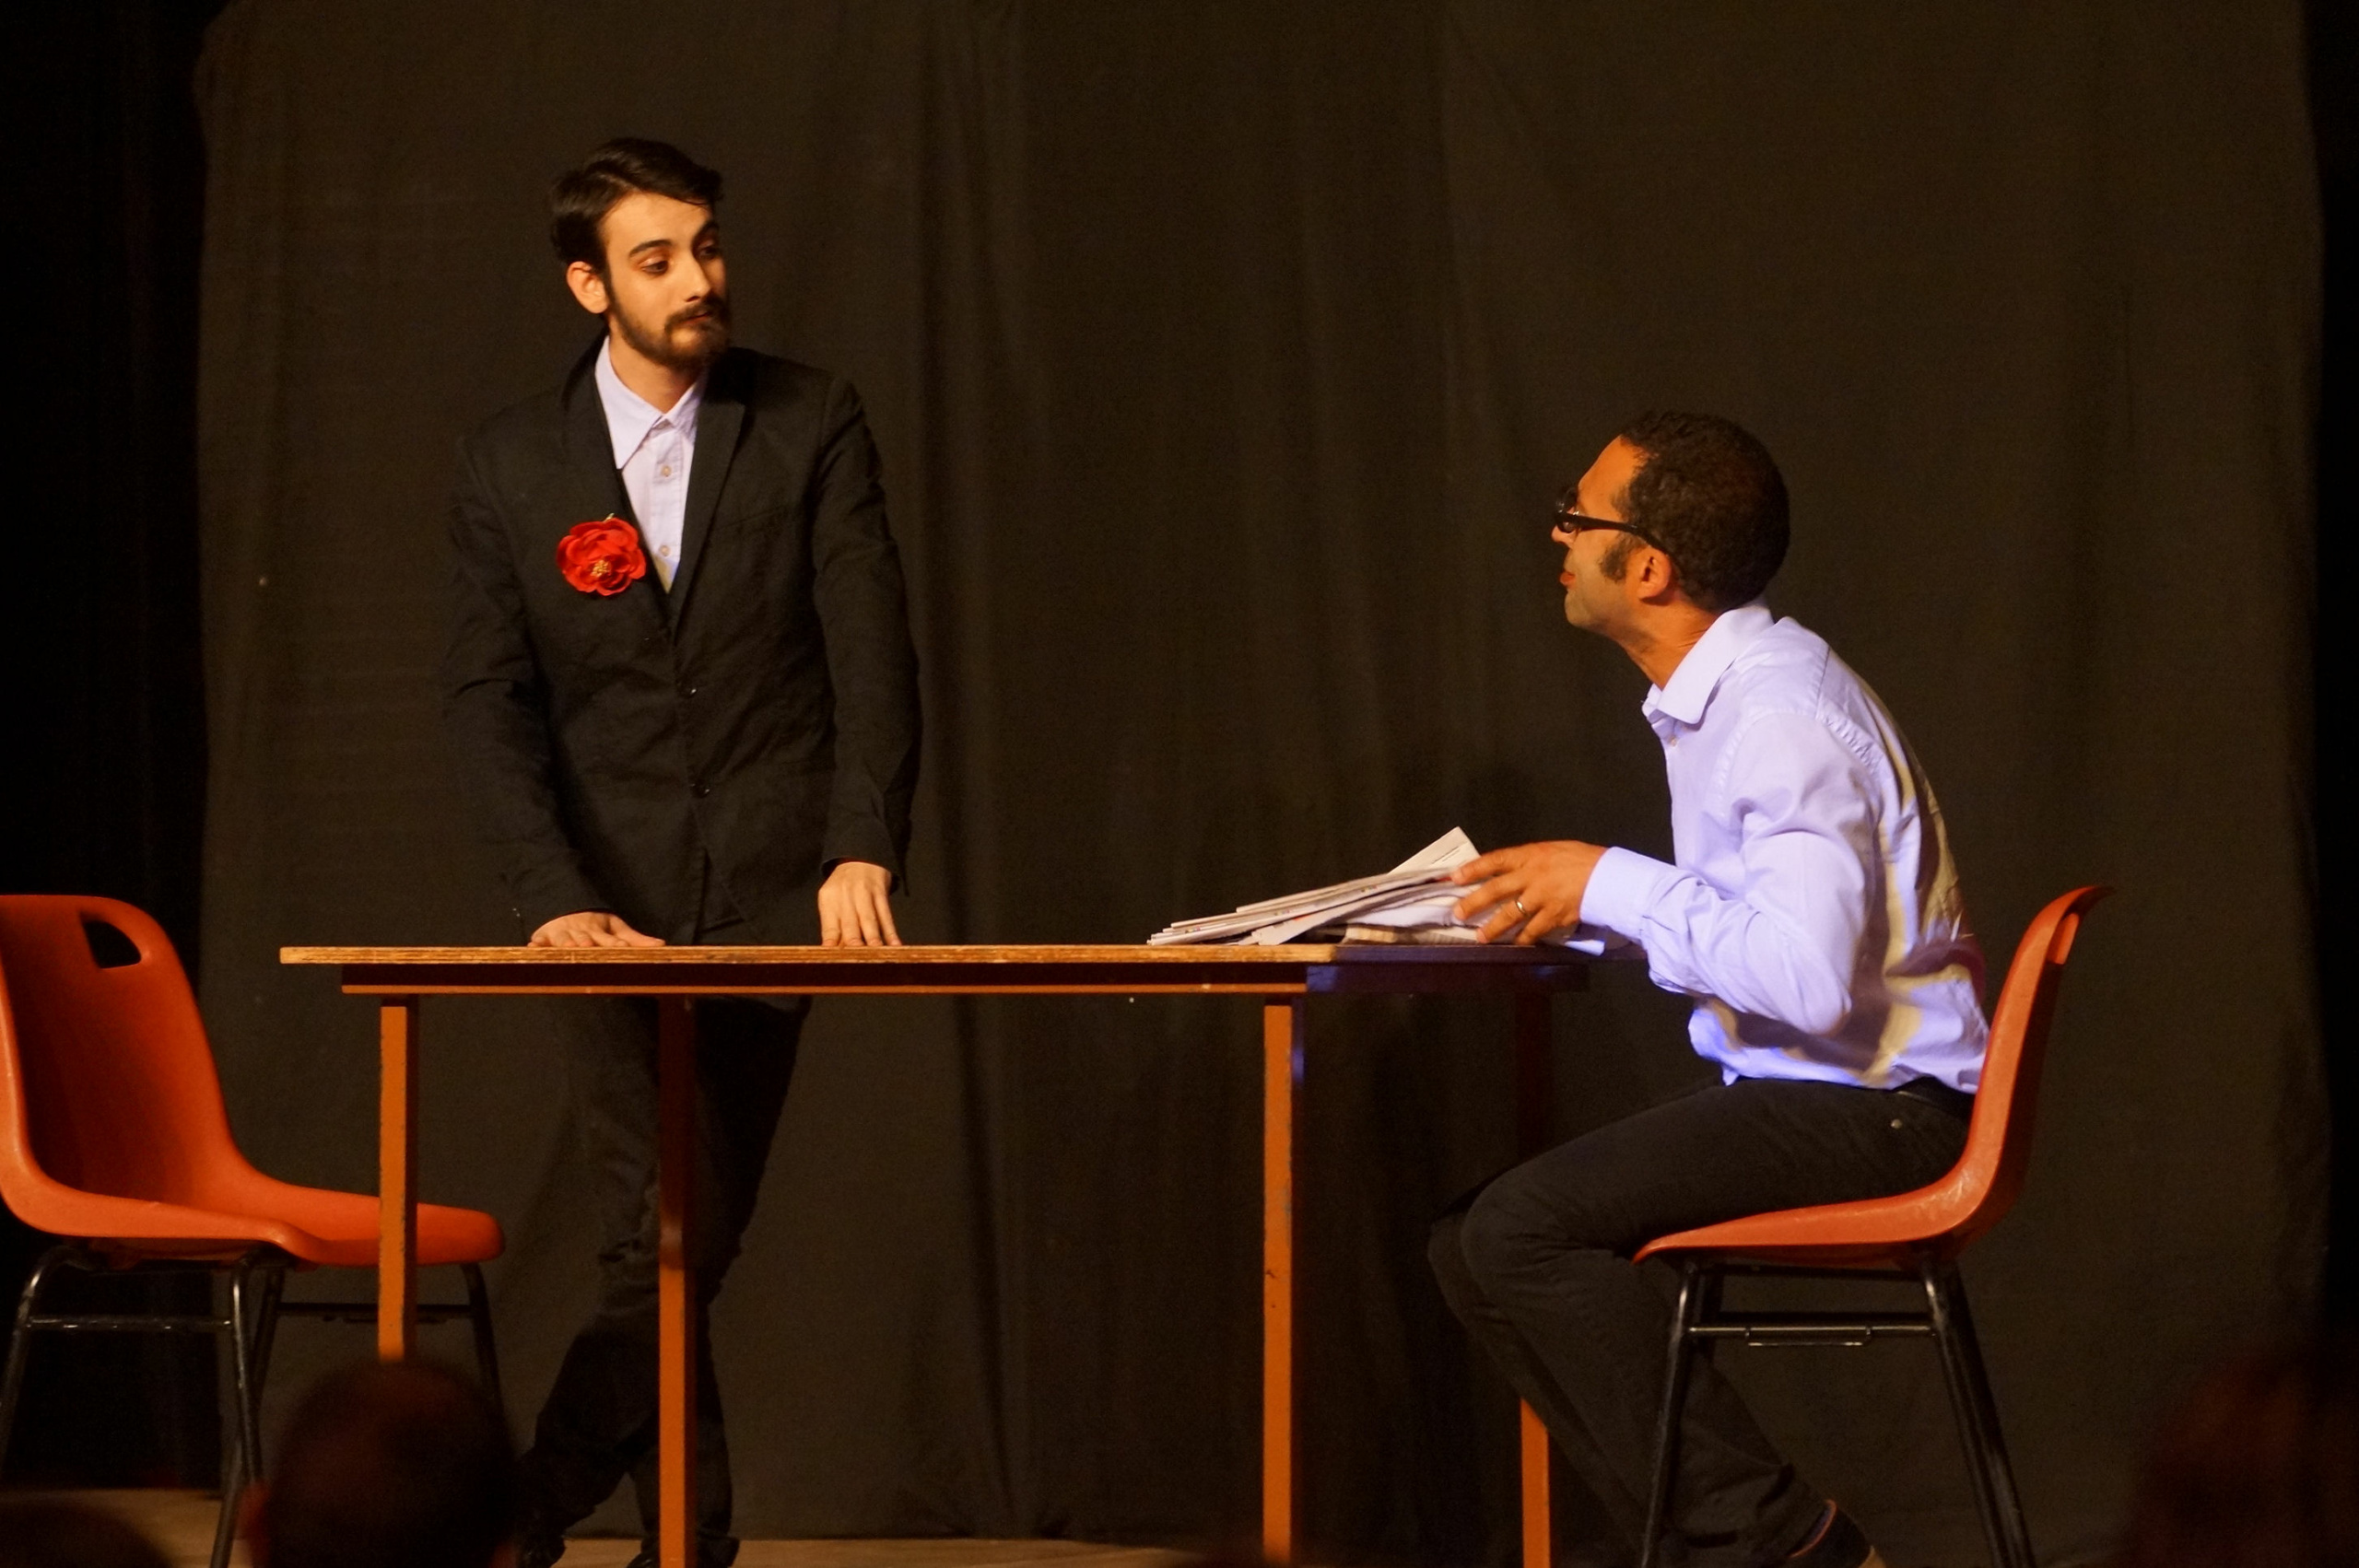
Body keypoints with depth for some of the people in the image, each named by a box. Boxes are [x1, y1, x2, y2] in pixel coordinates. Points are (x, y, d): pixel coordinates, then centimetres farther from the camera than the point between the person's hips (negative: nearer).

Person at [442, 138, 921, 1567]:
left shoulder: (811, 427, 2)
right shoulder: (513, 465, 4)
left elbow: (872, 651, -4)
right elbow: (490, 698, 1)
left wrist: (863, 849, -16)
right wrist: (554, 895, -12)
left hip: (773, 895, -1)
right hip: (620, 910, 1)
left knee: (681, 1249, -4)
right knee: (660, 1246, -5)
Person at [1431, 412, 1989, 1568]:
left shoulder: (1785, 718, -20)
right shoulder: (1711, 698, 12)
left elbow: (1808, 976, -30)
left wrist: (1610, 886, -19)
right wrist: (1580, 906, 5)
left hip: (1878, 1110, -11)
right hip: (1798, 1093, 11)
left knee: (1525, 1231, -21)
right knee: (1471, 1240, 6)